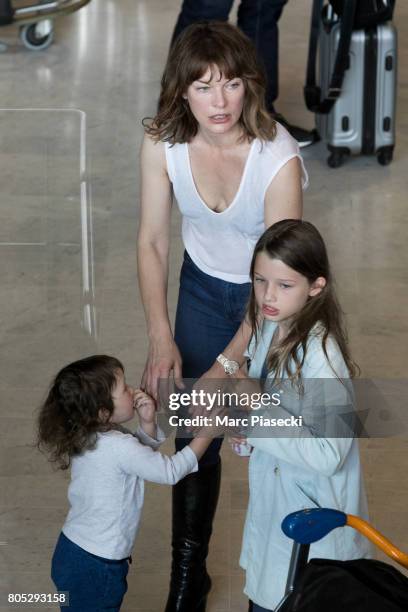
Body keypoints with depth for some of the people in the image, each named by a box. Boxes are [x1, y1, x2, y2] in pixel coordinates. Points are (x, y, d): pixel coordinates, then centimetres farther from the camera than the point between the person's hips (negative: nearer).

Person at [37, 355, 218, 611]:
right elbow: (170, 471, -15)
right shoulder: (118, 446, -26)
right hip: (96, 569, -8)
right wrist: (207, 433, -5)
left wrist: (148, 424, -8)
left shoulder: (85, 435, 0)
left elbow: (143, 453, 12)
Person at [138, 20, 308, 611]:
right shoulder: (162, 143, -23)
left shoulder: (278, 159, -34)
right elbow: (152, 242, -12)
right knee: (195, 437, 8)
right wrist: (161, 339, -19)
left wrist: (226, 367, -31)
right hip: (203, 287, 3)